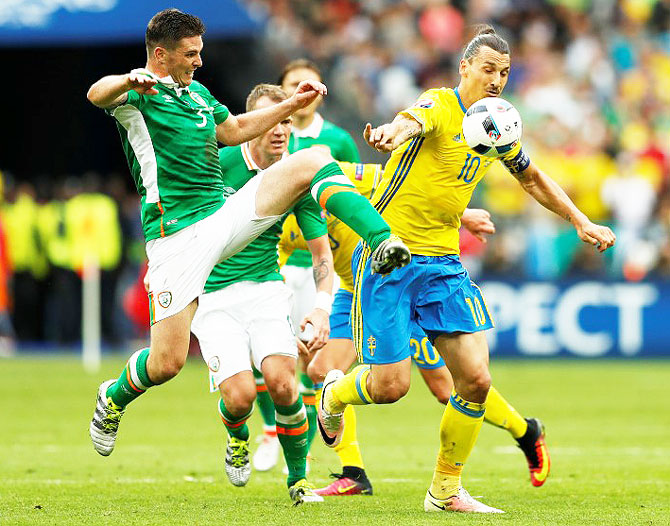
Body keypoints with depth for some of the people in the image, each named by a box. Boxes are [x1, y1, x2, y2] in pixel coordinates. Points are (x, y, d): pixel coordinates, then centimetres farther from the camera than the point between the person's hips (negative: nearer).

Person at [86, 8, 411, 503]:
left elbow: (235, 128, 37)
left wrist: (294, 104, 30)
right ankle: (115, 397, 24)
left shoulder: (198, 92, 18)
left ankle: (383, 243, -27)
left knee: (314, 160, -12)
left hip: (228, 215, 6)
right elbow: (97, 94, -31)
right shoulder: (138, 94, -7)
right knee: (167, 362, -10)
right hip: (176, 235, -6)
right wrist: (131, 81, -54)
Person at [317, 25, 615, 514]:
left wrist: (582, 222, 24)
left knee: (476, 379, -6)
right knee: (391, 385, -9)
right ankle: (334, 394, 28)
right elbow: (410, 122, -38)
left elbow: (534, 179, 28)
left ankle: (446, 491, 10)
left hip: (443, 262, 6)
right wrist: (393, 132, -62)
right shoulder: (438, 106, -12)